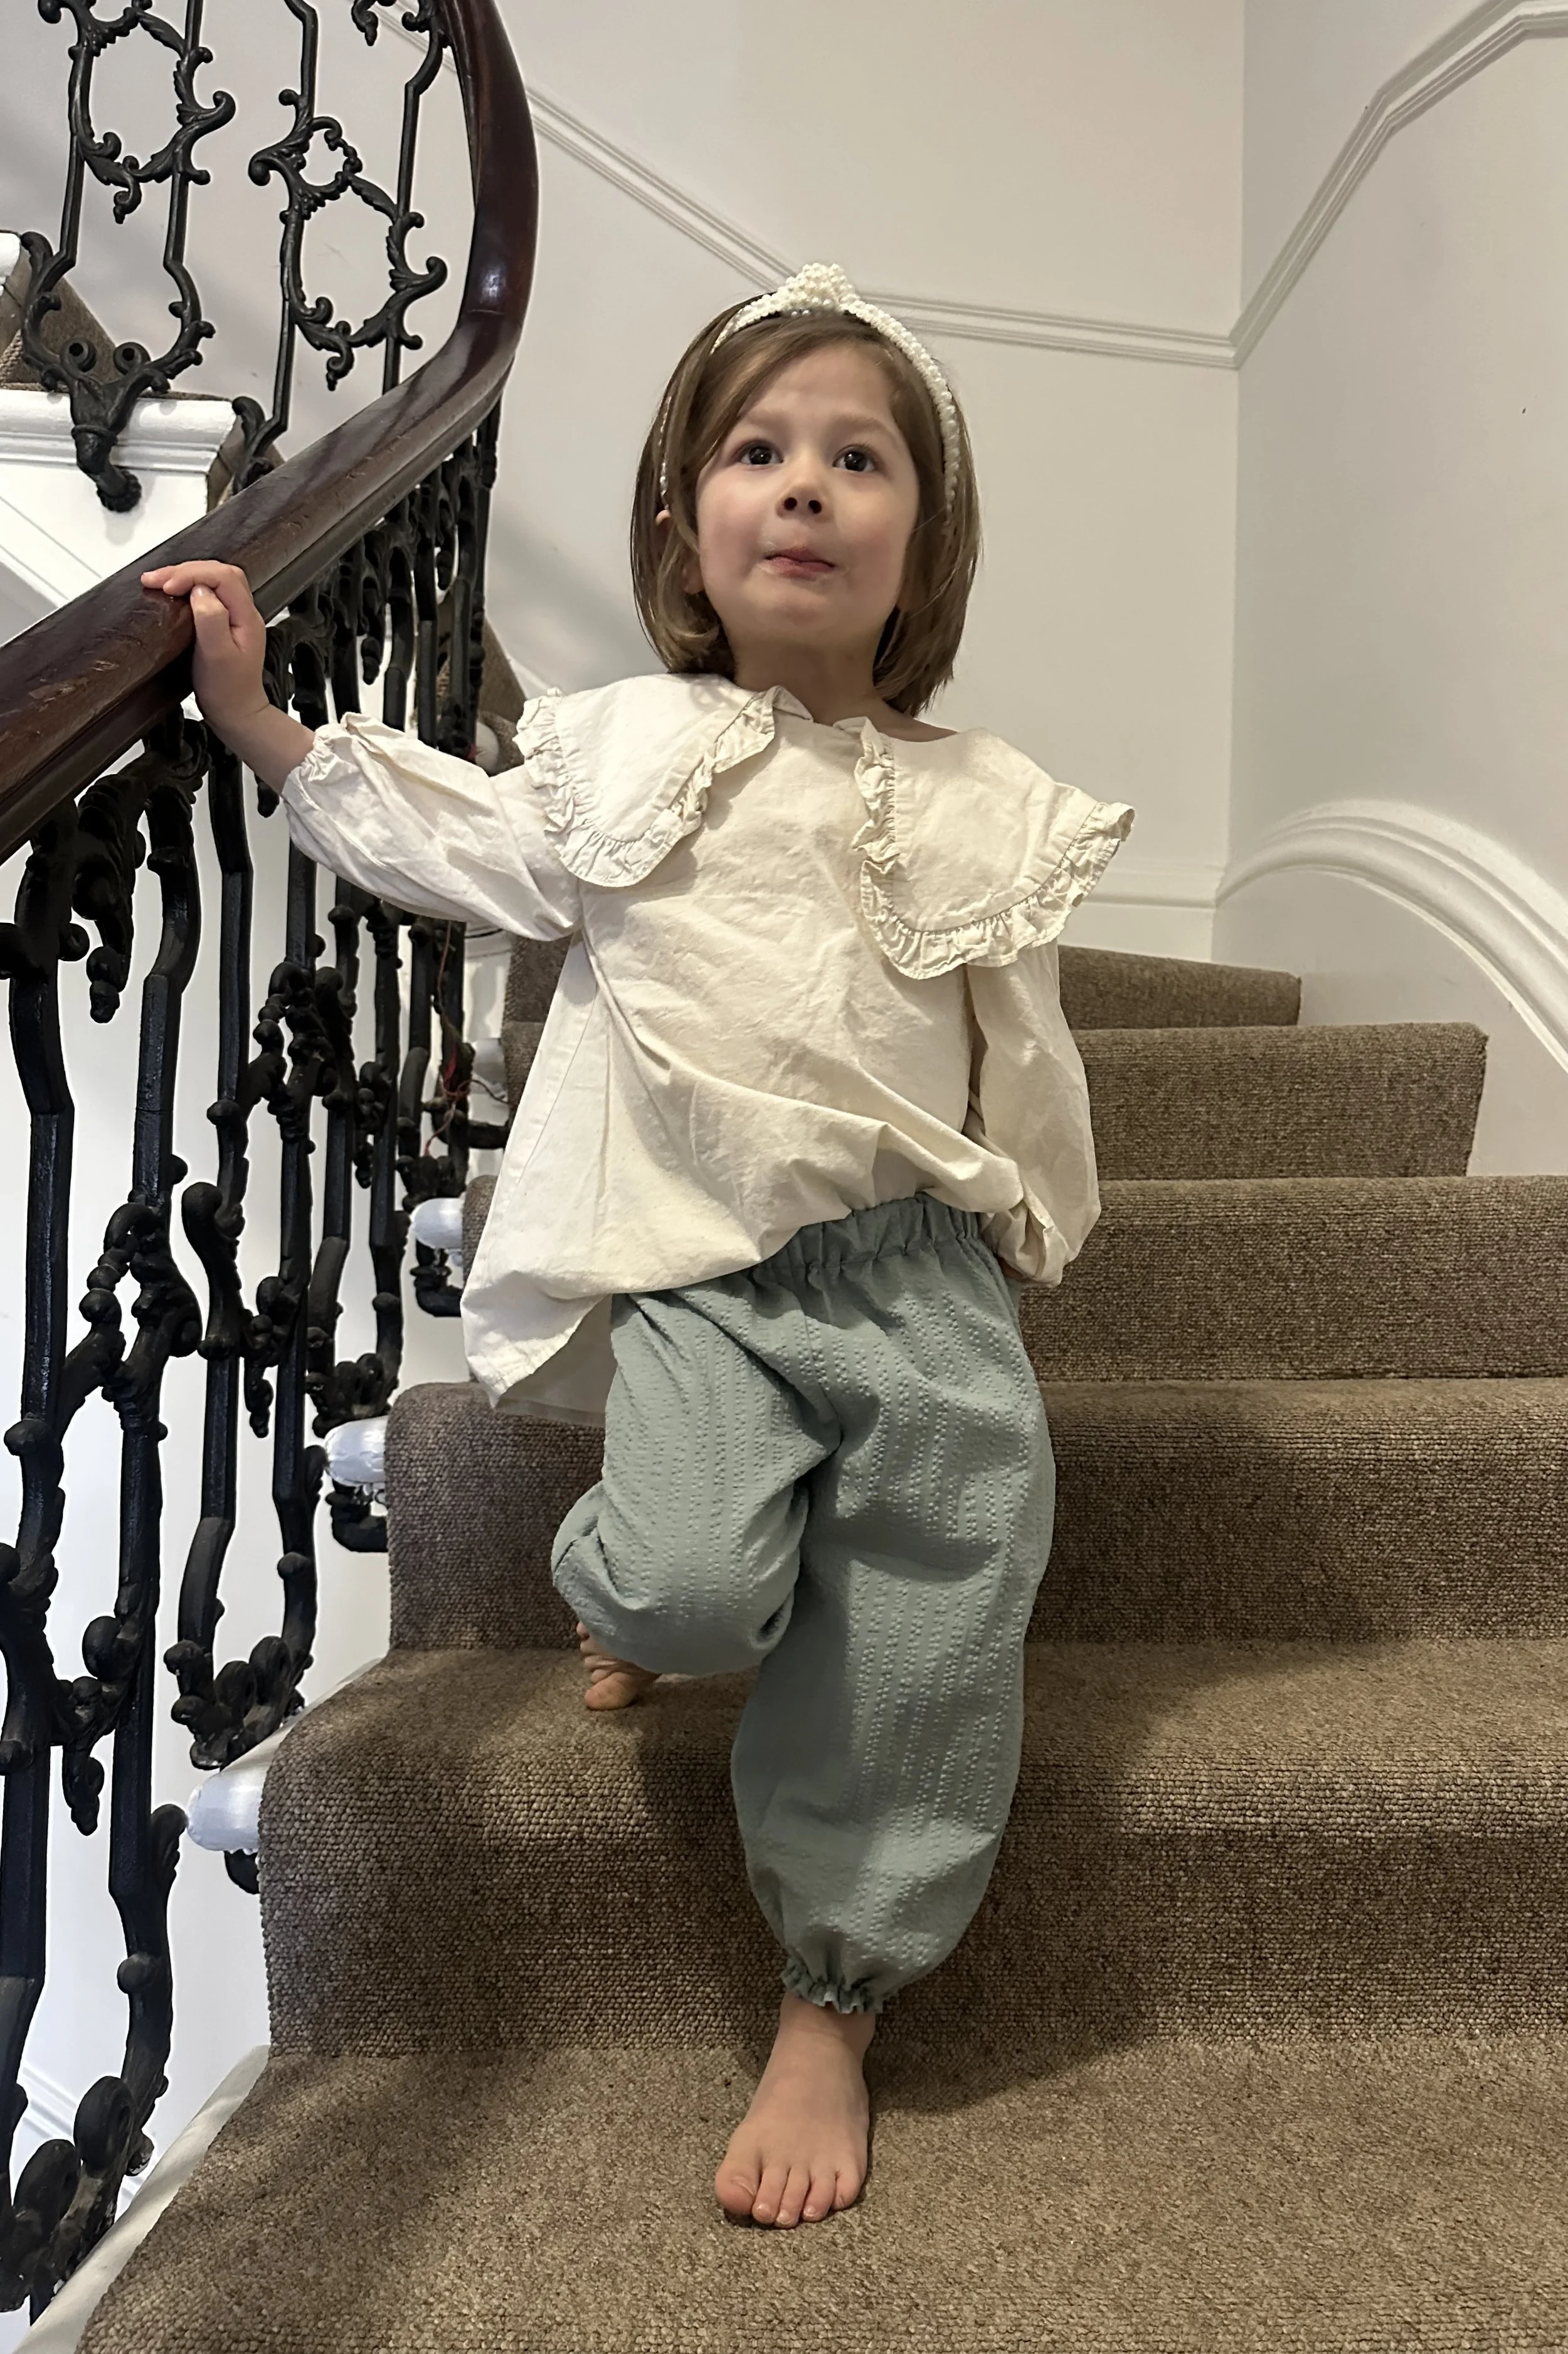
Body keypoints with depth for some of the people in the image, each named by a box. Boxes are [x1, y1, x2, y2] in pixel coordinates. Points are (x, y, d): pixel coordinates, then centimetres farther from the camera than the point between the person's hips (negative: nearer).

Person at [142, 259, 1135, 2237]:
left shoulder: (985, 805, 7)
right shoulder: (621, 752, 7)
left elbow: (1020, 1056, 15)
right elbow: (429, 837, 19)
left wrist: (1031, 1224, 16)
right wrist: (256, 716, 15)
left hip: (915, 1260, 2)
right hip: (695, 1262, -1)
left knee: (930, 1635, -4)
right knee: (696, 1586, -23)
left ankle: (831, 2013, 16)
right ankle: (637, 1581, 18)